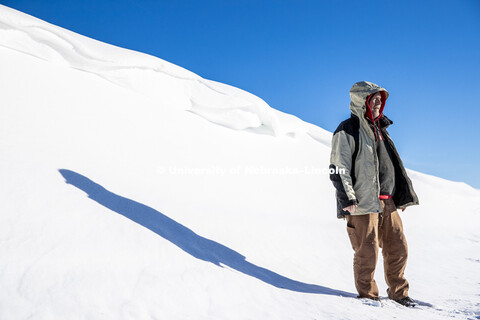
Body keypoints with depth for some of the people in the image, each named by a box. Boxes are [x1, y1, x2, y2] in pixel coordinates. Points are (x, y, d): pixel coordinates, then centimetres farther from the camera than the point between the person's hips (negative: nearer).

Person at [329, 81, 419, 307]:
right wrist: (347, 198, -20)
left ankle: (398, 292, 26)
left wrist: (402, 196, 24)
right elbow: (338, 168, -11)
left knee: (398, 248, 10)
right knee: (367, 252, -2)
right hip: (363, 203, -8)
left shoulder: (379, 129, 20)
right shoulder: (347, 131, -6)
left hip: (388, 202, 8)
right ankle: (367, 294, 16)